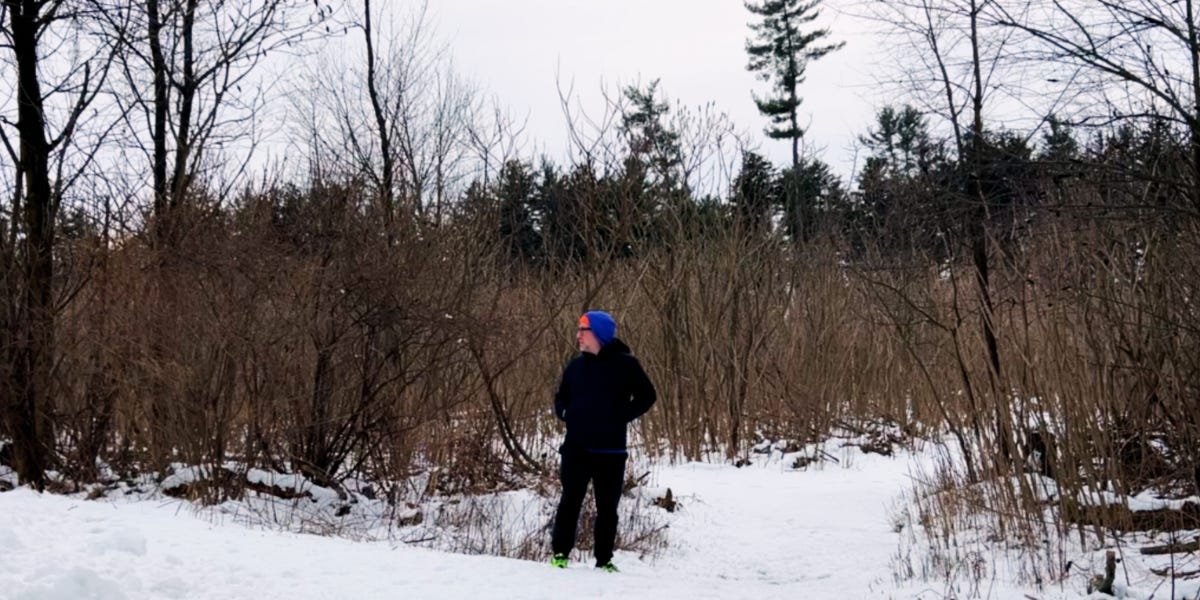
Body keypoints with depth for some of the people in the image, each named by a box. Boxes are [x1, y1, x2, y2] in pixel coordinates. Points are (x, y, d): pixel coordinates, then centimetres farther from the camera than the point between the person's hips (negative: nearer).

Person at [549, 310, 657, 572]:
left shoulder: (625, 364, -3)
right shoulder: (576, 365, 9)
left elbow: (646, 396, 0)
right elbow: (561, 397, 22)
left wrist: (621, 416, -10)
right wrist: (565, 413, 2)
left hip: (610, 450, -2)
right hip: (576, 447, 2)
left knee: (607, 507, 6)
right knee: (570, 501, -1)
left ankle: (604, 559, 15)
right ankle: (560, 553, 7)